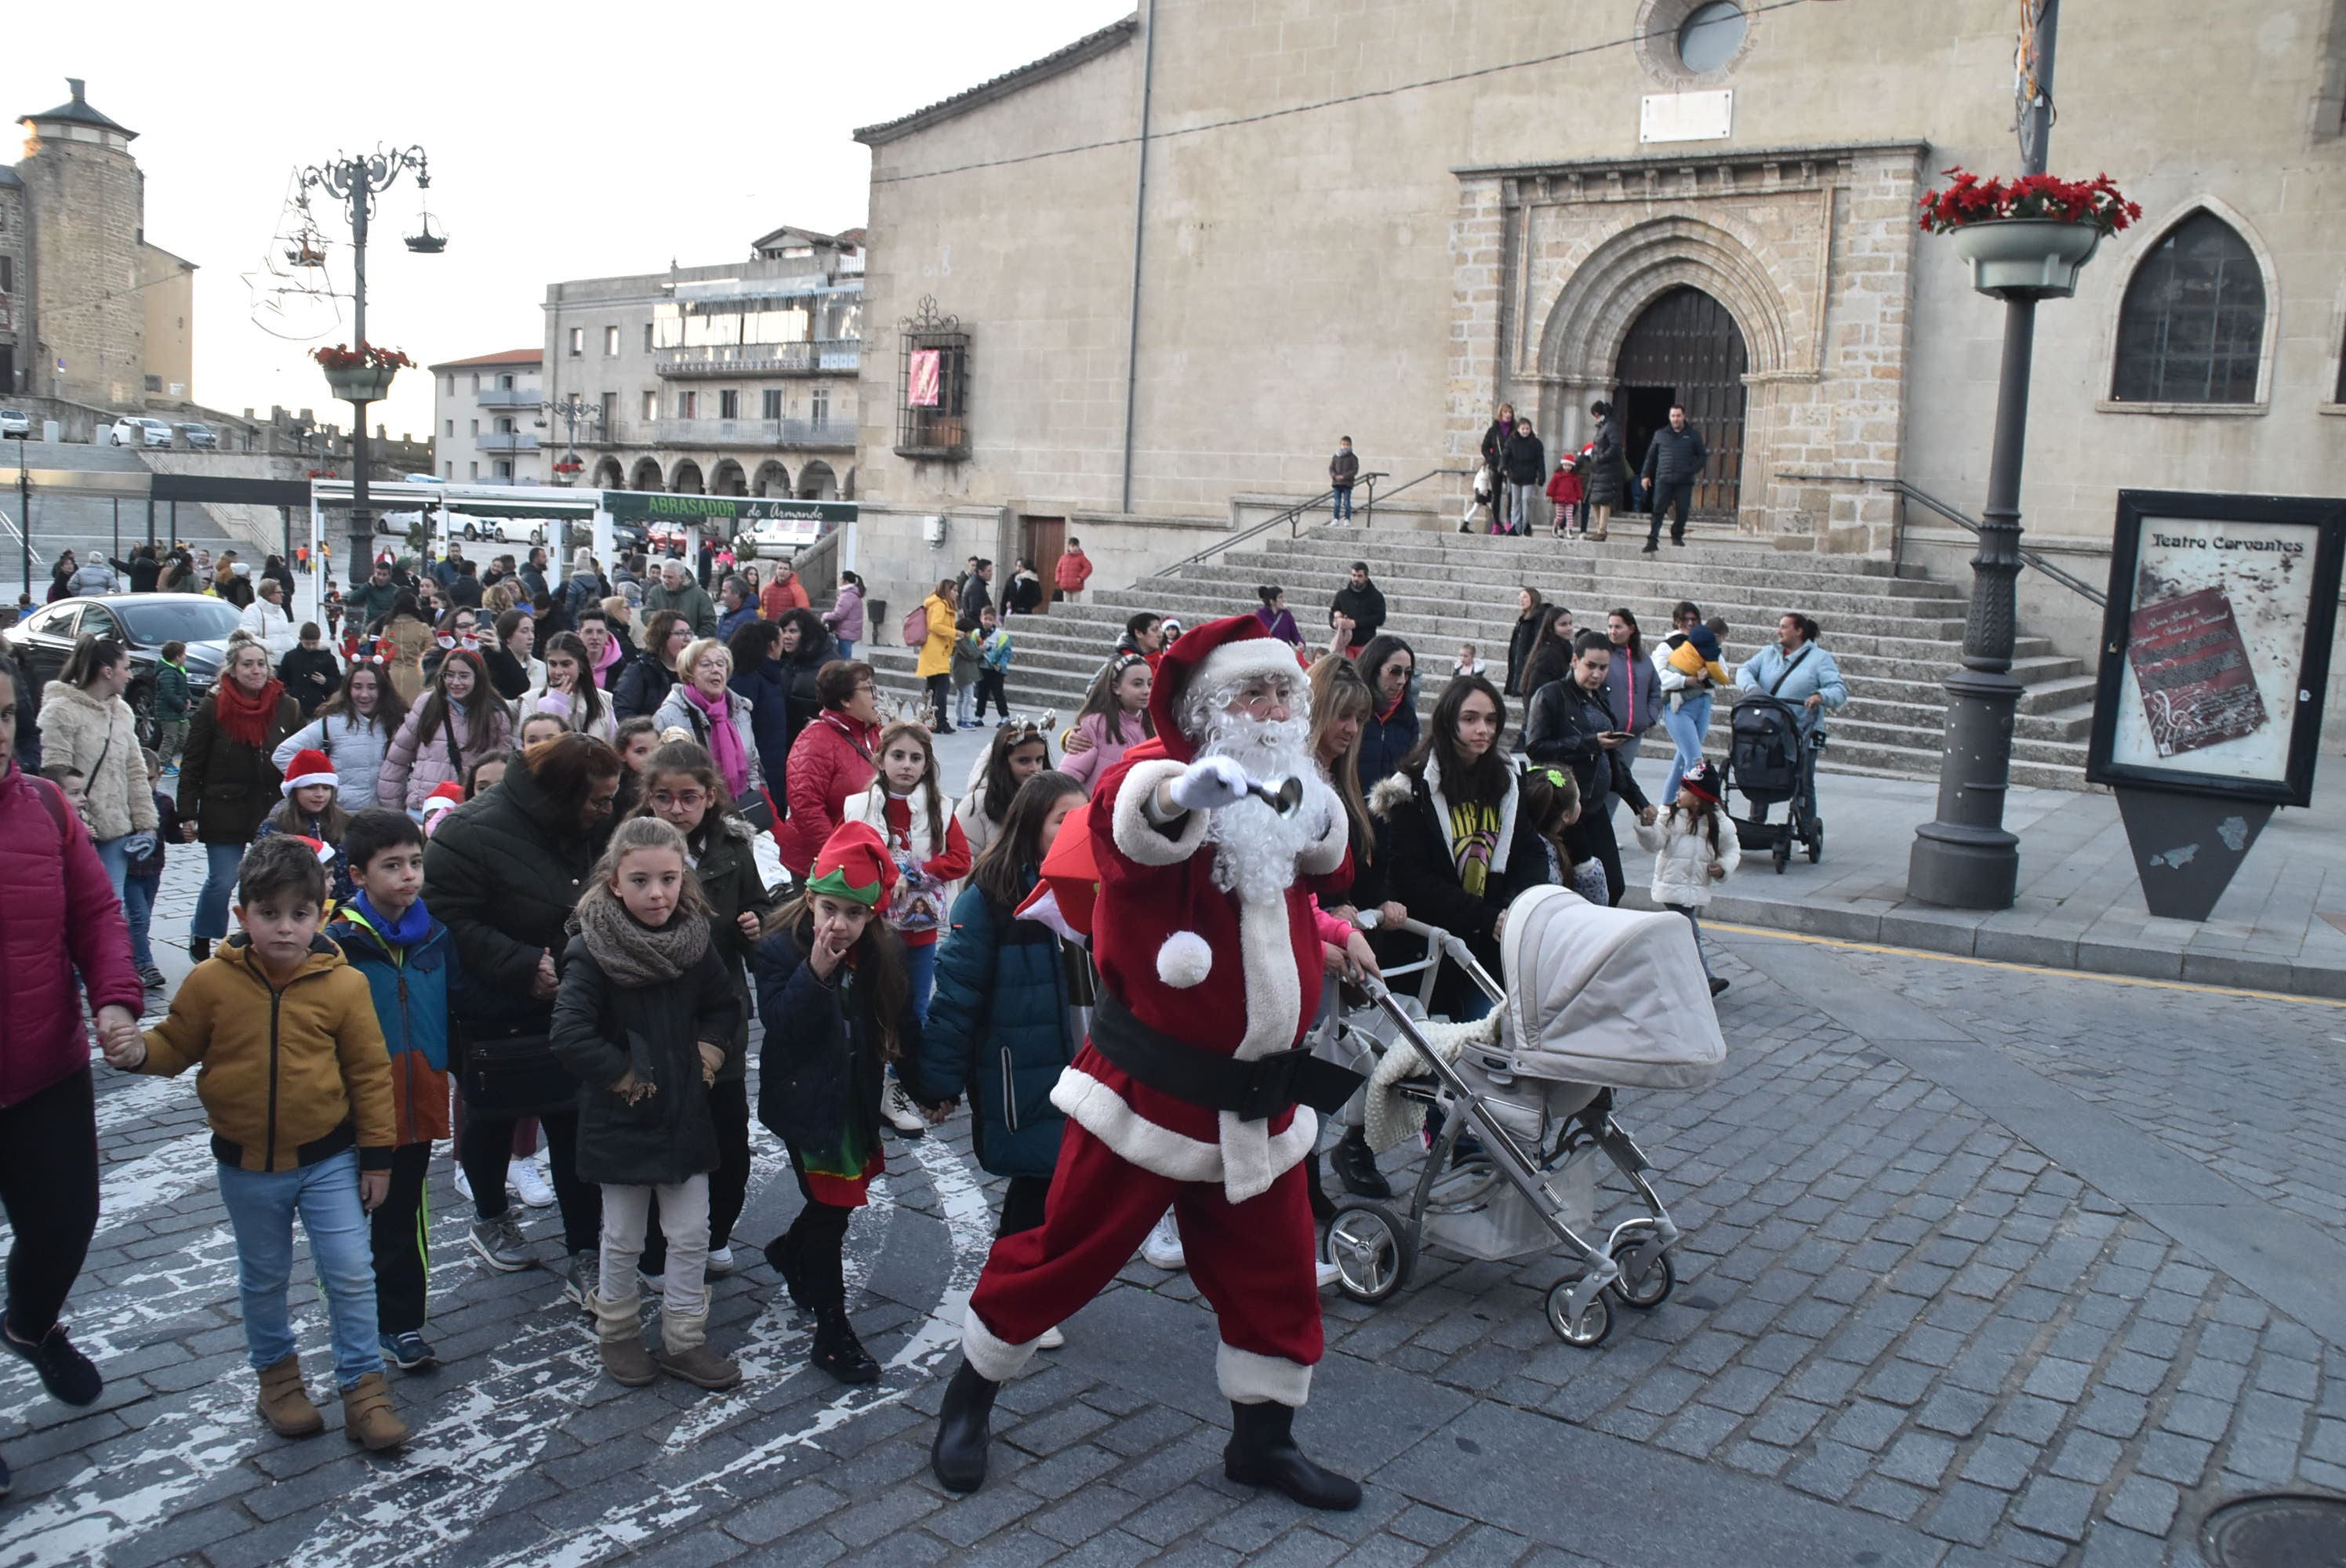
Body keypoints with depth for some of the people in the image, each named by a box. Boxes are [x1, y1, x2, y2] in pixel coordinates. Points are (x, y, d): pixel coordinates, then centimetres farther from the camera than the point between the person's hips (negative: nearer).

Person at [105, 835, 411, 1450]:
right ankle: (277, 1372, 39)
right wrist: (139, 1051, -21)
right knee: (263, 1278, 18)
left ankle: (363, 1384, 16)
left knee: (350, 1272, 1)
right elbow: (177, 1045, 3)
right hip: (246, 1164, 1)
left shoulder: (343, 984, -12)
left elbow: (370, 1072, -6)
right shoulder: (211, 981, -10)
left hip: (328, 1158, -1)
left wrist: (376, 1154, -3)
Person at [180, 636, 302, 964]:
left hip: (274, 812, 2)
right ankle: (200, 941, 22)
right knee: (221, 882, 0)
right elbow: (191, 765, -2)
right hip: (224, 812, -2)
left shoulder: (286, 707, 3)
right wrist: (187, 814, -7)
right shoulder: (213, 708, -4)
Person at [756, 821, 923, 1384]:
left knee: (840, 1195, 18)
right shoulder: (779, 951, -13)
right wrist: (816, 973, -33)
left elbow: (900, 1025, 6)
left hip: (856, 1099, 5)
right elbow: (779, 1024, -24)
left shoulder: (881, 956, -1)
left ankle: (791, 1254, 50)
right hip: (805, 1099, -5)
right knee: (831, 1206, -4)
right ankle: (831, 1331, 6)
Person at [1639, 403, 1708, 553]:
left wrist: (1694, 470, -6)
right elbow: (1650, 456, 16)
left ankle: (1677, 537, 20)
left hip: (1684, 482, 0)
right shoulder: (1660, 435, 12)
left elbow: (1702, 456, 11)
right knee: (1658, 510, -9)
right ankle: (1652, 540, -11)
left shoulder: (1694, 435, 9)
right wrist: (1645, 475, 9)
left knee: (1682, 512, 2)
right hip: (1663, 480, 0)